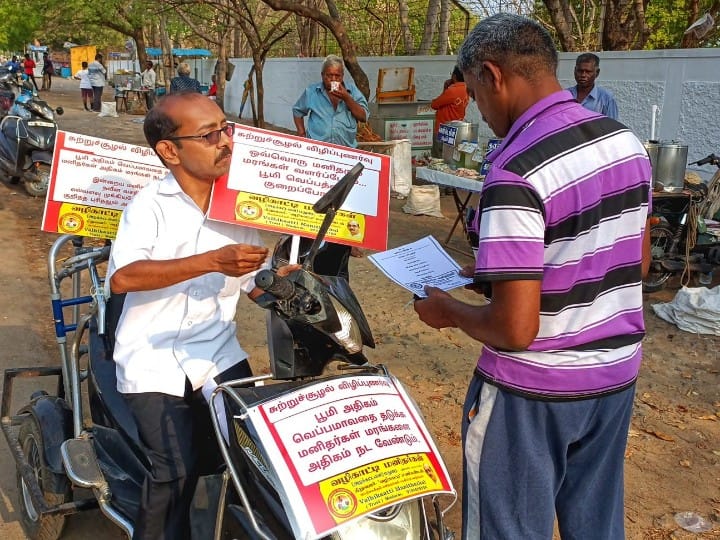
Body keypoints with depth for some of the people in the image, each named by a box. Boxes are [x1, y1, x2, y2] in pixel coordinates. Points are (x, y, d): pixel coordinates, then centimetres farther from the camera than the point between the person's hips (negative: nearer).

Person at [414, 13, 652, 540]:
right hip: (617, 374, 8)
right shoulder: (628, 142, 0)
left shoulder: (516, 170, -25)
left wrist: (449, 309, -6)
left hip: (535, 389, -7)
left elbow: (515, 329, -27)